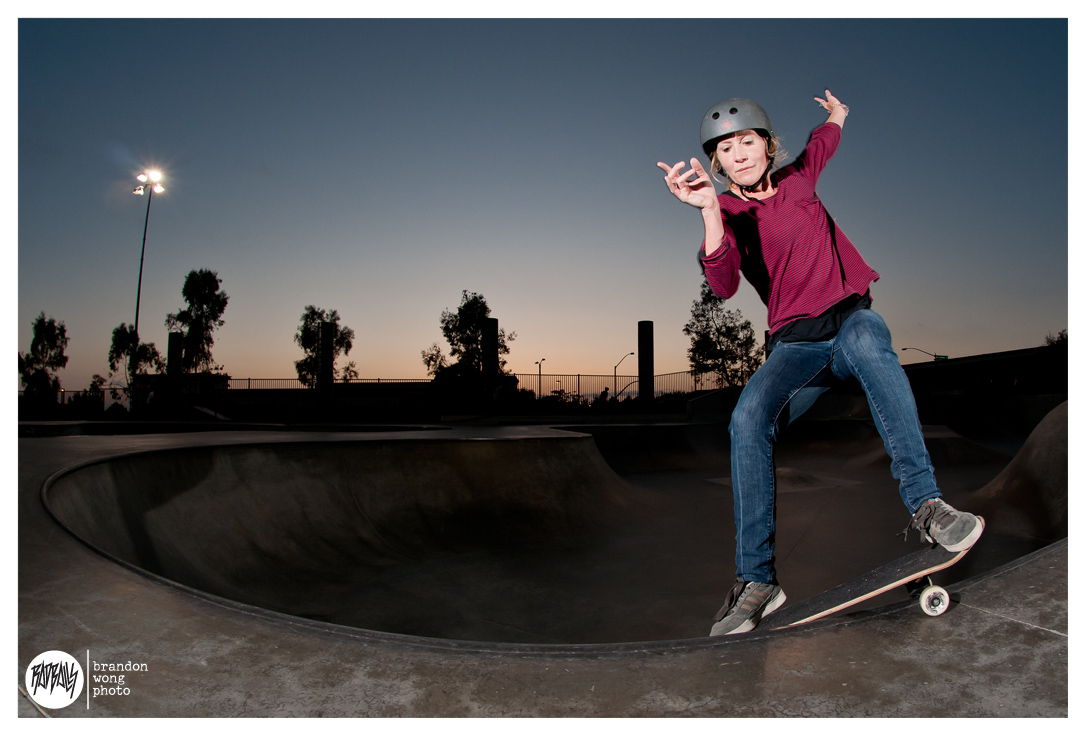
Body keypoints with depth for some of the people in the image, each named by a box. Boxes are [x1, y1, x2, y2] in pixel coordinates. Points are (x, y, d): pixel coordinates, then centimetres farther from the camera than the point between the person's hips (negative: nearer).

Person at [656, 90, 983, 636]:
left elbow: (826, 136, 35)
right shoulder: (728, 213, 1)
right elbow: (723, 286, -21)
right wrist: (710, 211, -32)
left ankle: (924, 502, -34)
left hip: (852, 316, 2)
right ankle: (756, 580, -23)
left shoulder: (796, 179, 10)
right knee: (748, 418, -30)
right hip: (795, 345, -1)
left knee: (865, 341, -37)